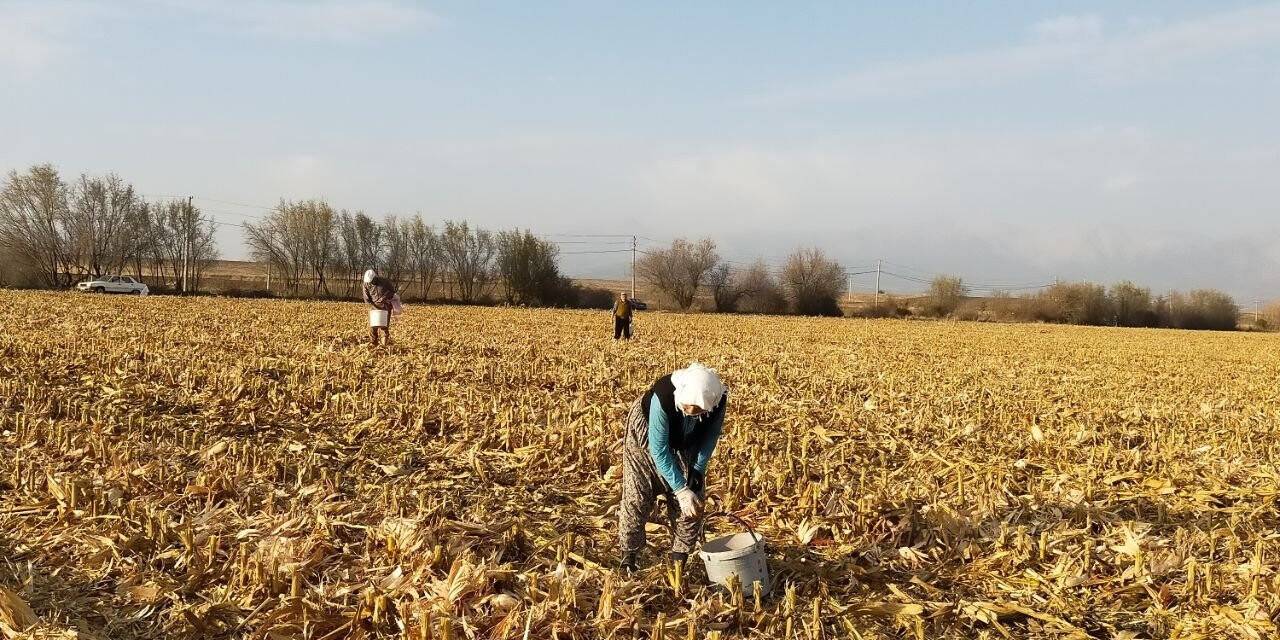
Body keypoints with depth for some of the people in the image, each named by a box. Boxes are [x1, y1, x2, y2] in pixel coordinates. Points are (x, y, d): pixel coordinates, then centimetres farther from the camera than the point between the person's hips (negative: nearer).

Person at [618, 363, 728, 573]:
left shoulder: (719, 399, -31)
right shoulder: (662, 398, -43)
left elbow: (711, 435, -9)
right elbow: (659, 451, -35)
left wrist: (698, 470, -17)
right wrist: (681, 490, -35)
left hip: (686, 445, 4)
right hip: (647, 439, -4)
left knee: (693, 502, -1)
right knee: (636, 498, -7)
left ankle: (679, 564, 12)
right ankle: (628, 561, 9)